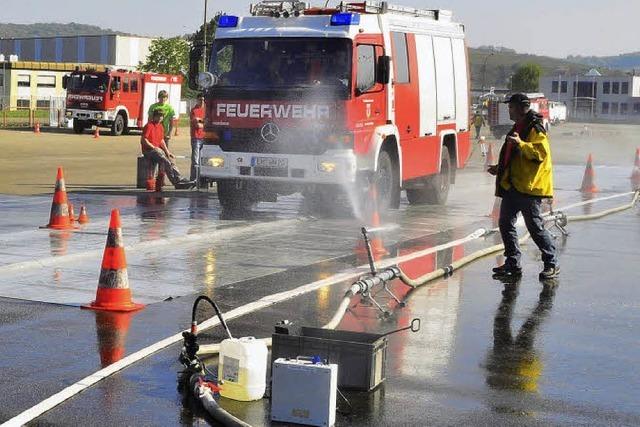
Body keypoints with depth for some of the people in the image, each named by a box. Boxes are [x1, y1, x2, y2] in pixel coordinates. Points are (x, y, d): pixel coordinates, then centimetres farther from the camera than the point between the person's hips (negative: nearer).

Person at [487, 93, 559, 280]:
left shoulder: (535, 129, -12)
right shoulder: (517, 128, 19)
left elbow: (542, 152, -25)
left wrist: (520, 143, -33)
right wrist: (500, 168, 24)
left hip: (528, 187, -10)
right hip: (512, 186, 10)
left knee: (535, 226, -6)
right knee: (505, 224, 9)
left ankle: (552, 264, 4)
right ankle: (513, 263, 16)